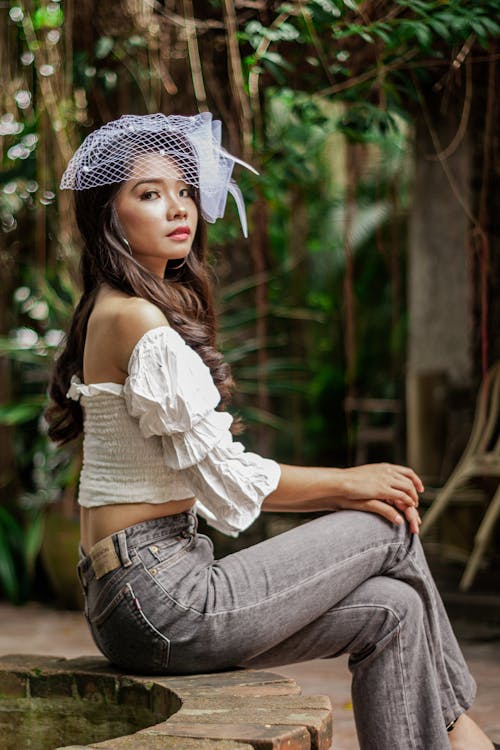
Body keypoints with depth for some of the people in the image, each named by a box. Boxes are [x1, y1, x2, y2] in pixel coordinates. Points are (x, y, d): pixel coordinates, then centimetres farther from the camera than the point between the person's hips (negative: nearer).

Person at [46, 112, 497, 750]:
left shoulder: (116, 314, 16)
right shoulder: (136, 320, -15)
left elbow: (209, 478, 15)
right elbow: (224, 478, -14)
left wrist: (335, 496, 4)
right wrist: (349, 484, 1)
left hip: (136, 597, 9)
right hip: (160, 599, -9)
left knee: (393, 610, 4)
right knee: (391, 528, 1)